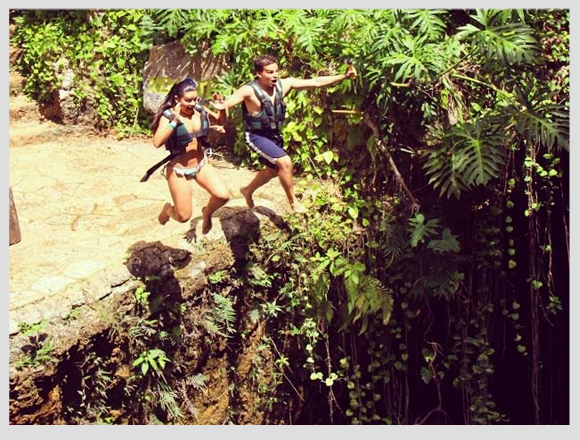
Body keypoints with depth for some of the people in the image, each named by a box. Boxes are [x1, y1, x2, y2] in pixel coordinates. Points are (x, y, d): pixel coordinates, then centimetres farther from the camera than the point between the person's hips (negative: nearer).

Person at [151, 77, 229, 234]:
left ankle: (207, 212, 18)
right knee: (184, 216, -1)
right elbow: (157, 142, -32)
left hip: (201, 164, 4)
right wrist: (175, 121, -39)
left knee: (223, 196, -16)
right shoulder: (168, 115, -18)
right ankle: (168, 209, 36)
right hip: (178, 170, -4)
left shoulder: (200, 110, -6)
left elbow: (221, 122, 11)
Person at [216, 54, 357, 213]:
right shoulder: (249, 90, -26)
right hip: (256, 136, -7)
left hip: (274, 134, 7)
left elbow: (316, 82, -11)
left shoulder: (284, 84, -12)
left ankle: (248, 190, 49)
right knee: (285, 162, -23)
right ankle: (293, 201, -2)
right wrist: (221, 106, -63)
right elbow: (227, 102, -38)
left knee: (274, 169, 23)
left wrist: (344, 76, -14)